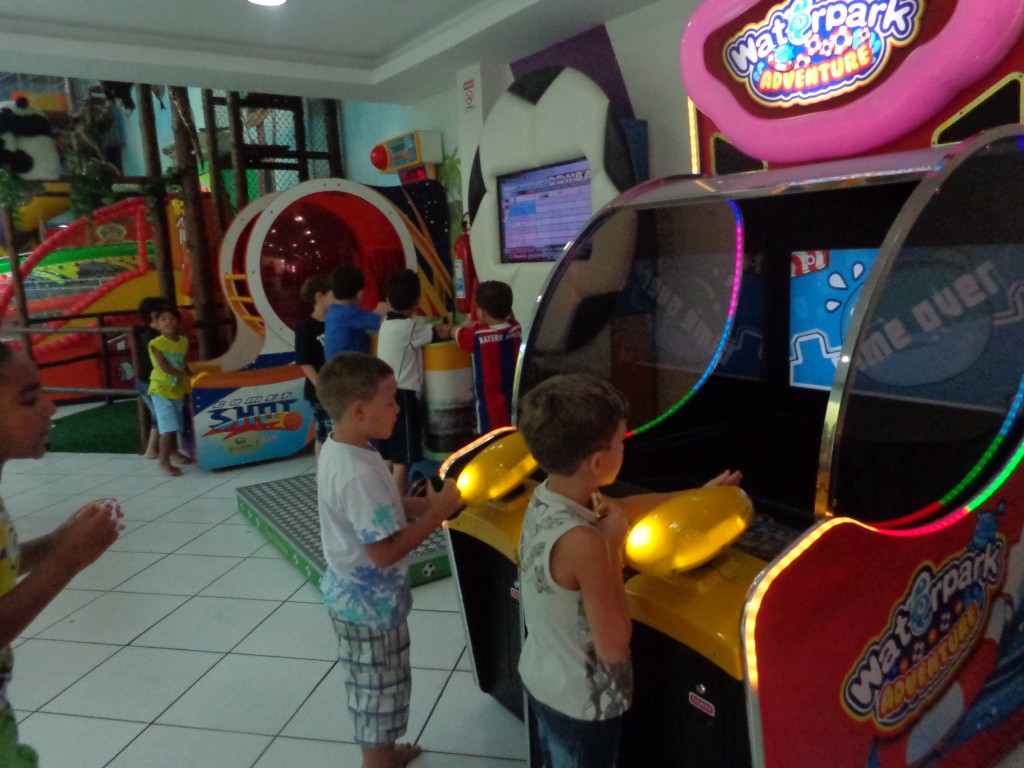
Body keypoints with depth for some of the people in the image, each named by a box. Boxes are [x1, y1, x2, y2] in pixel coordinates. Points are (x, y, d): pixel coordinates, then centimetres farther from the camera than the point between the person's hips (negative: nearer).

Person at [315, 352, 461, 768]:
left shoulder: (337, 449, -2)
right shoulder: (359, 474, -32)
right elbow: (384, 551, -29)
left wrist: (425, 502, -2)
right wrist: (437, 512, -21)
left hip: (353, 594, 10)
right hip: (371, 603, -10)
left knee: (373, 690, 28)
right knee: (379, 691, 11)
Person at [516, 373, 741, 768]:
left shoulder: (545, 497, -10)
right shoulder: (582, 543, -36)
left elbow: (622, 507, 7)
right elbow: (614, 647, -26)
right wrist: (612, 545, -23)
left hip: (541, 680, 7)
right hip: (582, 703, -7)